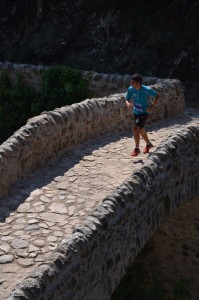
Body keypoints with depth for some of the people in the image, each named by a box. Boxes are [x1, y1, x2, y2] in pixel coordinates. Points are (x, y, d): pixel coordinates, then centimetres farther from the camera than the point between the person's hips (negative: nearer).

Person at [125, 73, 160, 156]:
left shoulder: (147, 90, -23)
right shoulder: (130, 89, -11)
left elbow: (157, 96, -9)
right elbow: (127, 99, 1)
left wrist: (151, 106, -18)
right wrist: (128, 104, -23)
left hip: (144, 113, -6)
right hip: (136, 112, 6)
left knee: (135, 128, -21)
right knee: (141, 130, 22)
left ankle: (137, 149, -7)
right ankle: (148, 144, 47)